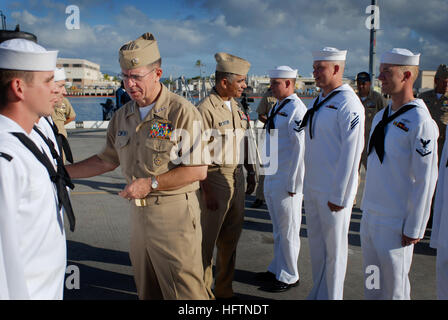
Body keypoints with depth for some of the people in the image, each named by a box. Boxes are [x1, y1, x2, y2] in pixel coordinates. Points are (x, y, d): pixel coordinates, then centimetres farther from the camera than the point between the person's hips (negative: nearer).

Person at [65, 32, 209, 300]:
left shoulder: (182, 112, -13)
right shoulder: (122, 116, 9)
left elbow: (198, 170, -16)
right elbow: (107, 160, 18)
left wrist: (151, 183, -19)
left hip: (174, 213, -6)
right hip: (139, 212, 7)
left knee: (184, 291, 2)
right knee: (147, 290, 19)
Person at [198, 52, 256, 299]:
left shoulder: (236, 106, 11)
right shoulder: (205, 109, -14)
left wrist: (250, 172, 18)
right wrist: (207, 191, -18)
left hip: (237, 177, 8)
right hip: (215, 178, -8)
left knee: (231, 237, 15)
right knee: (208, 237, 3)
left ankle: (225, 289, 31)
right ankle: (204, 290, 20)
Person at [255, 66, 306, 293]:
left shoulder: (296, 109, -15)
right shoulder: (277, 107, 13)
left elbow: (300, 148, -19)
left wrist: (292, 184, -18)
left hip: (286, 182, -9)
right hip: (271, 180, 9)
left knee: (288, 231, 4)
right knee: (278, 229, 20)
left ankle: (288, 277, 19)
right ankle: (277, 269, 35)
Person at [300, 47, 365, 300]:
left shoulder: (348, 104, -16)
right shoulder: (321, 100, 12)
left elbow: (351, 153, -19)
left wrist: (340, 196, -18)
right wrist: (307, 183, 17)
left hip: (334, 192, -9)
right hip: (313, 187, 9)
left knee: (334, 249, 6)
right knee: (316, 244, 19)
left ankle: (332, 296, 23)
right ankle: (318, 293, 36)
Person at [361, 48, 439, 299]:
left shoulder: (420, 122, -16)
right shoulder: (381, 117, 9)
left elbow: (425, 180, -17)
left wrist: (414, 229, -14)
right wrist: (367, 207, 17)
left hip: (395, 223, -7)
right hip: (370, 216, 8)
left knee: (394, 289, 7)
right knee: (371, 284, 19)